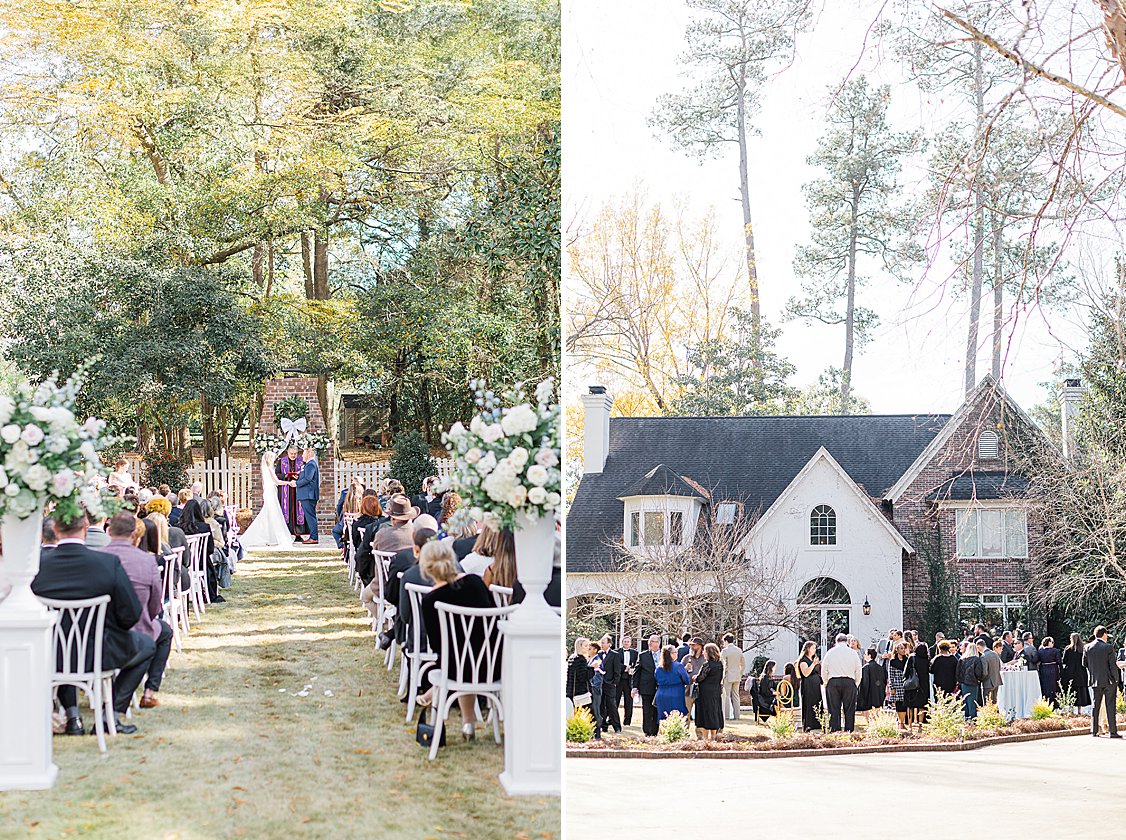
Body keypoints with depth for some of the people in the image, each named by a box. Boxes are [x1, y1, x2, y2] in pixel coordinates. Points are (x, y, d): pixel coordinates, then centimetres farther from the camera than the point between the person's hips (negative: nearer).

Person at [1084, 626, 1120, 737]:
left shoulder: (1087, 648, -1)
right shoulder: (1108, 648, -13)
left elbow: (1084, 664, 6)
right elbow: (1113, 666, -12)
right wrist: (1116, 678, 1)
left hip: (1094, 681, 4)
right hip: (1109, 680, -4)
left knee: (1095, 706, 10)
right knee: (1110, 707, 2)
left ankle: (1094, 731, 9)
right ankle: (1113, 731, 2)